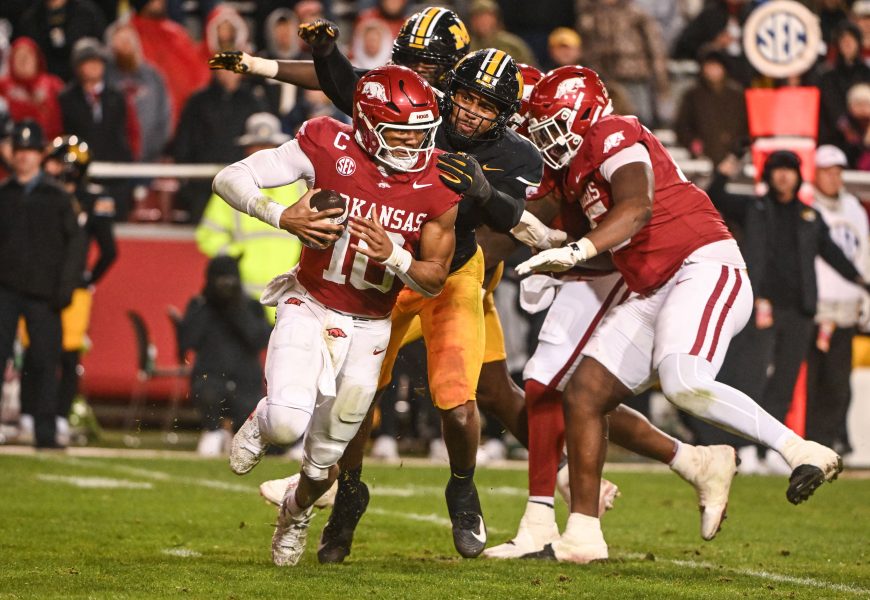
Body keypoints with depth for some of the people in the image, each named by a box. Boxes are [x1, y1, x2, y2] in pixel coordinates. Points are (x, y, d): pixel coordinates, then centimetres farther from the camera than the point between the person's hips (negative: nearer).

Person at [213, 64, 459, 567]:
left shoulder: (438, 185, -13)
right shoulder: (330, 149, -19)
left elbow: (434, 281, -6)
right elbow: (230, 179, -16)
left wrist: (393, 255, -27)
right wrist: (280, 216, -33)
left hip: (370, 326, 2)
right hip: (311, 307, -2)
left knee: (326, 458, 7)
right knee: (288, 423, -25)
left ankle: (297, 510, 44)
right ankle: (262, 423, 14)